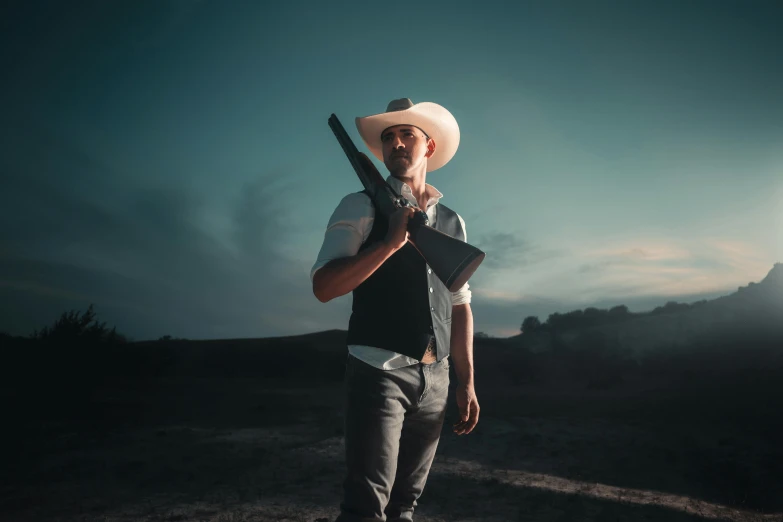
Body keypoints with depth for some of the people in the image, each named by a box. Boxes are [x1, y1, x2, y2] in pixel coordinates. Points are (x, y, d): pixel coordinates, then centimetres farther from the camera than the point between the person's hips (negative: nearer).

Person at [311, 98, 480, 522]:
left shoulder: (452, 221, 14)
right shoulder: (362, 207, -1)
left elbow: (459, 305, 15)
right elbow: (324, 286, -12)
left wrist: (466, 382, 11)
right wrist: (392, 241, -20)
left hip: (434, 377, 5)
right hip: (378, 370, -5)